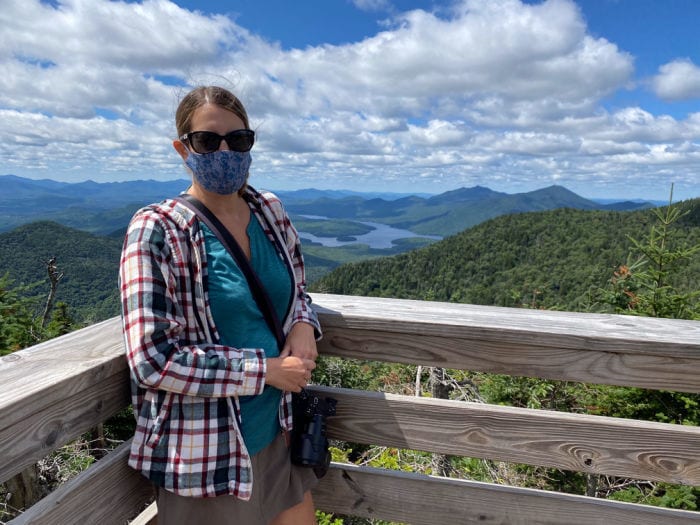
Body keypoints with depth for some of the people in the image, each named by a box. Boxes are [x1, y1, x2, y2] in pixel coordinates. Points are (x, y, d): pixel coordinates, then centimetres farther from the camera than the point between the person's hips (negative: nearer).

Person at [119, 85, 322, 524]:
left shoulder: (271, 212, 0)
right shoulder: (157, 232, -16)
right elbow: (153, 359, -20)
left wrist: (304, 326, -9)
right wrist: (266, 370, -19)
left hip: (279, 434, 5)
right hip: (206, 455, -5)